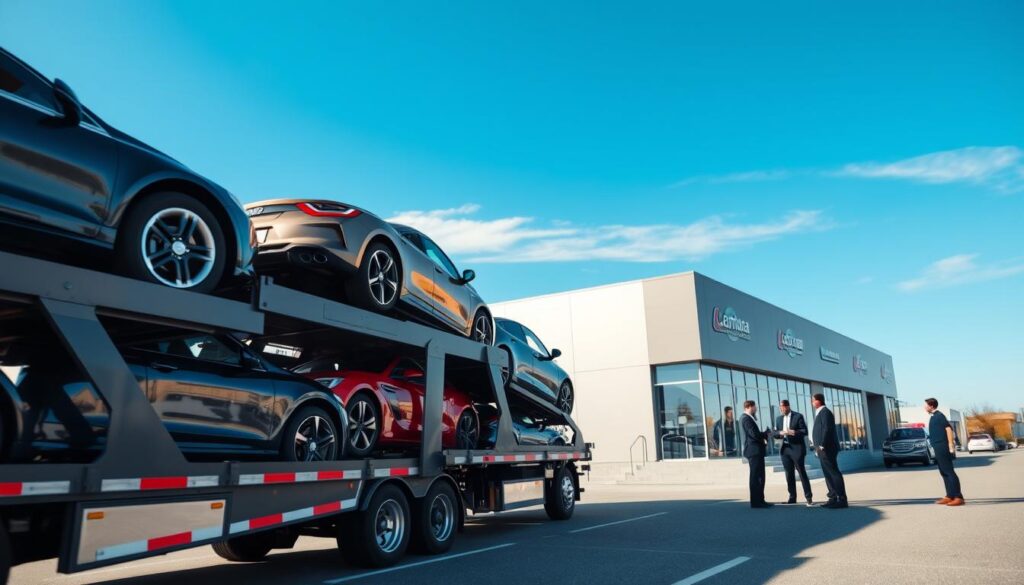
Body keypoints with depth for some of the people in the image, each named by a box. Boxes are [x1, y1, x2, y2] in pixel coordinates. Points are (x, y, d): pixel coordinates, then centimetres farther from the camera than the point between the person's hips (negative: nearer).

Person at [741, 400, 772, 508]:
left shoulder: (748, 418, 18)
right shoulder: (747, 419, -15)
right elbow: (755, 434, -23)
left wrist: (763, 437, 4)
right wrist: (766, 434, -6)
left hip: (756, 451, 11)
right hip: (754, 451, -11)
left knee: (759, 477, 14)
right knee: (756, 477, -8)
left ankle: (759, 500, 20)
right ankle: (756, 501, -6)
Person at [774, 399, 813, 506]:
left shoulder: (798, 416, -3)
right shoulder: (779, 419, 13)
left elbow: (804, 431, -8)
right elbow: (775, 433, 10)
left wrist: (793, 432, -23)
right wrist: (780, 433, -12)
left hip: (797, 448, -5)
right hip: (785, 449, 5)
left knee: (802, 472, -5)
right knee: (789, 474, 7)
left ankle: (808, 497, 0)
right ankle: (792, 497, 12)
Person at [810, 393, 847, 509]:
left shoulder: (825, 412, -11)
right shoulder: (820, 412, 20)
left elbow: (827, 429, -20)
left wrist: (822, 446, -22)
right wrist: (818, 447, 17)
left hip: (827, 448, -10)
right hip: (823, 449, 10)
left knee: (834, 473, -9)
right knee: (828, 474, 10)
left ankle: (841, 500, -9)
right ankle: (834, 498, 13)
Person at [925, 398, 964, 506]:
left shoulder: (939, 416, -11)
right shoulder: (933, 417, 16)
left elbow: (948, 428, -19)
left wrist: (951, 445, -23)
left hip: (942, 447, -10)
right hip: (938, 448, 10)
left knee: (949, 472, -9)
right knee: (944, 472, 11)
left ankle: (958, 497, -9)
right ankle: (949, 496, 15)